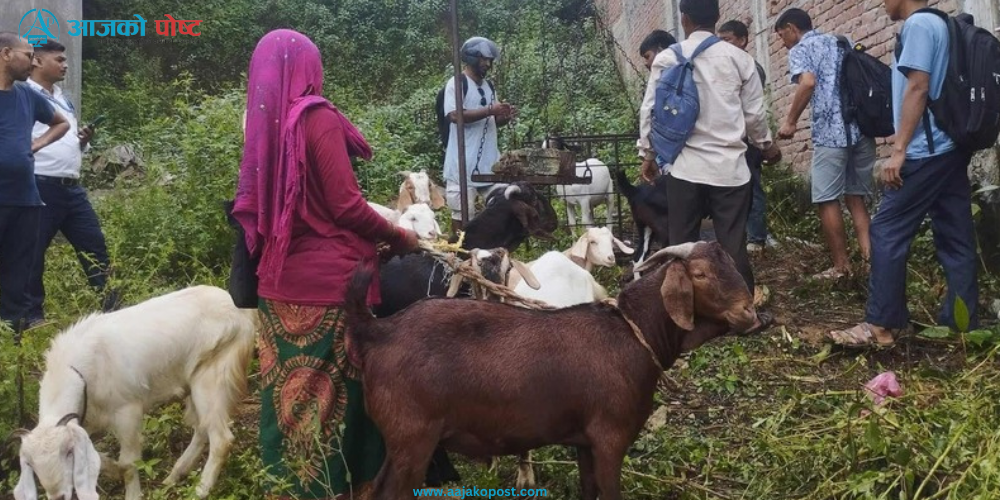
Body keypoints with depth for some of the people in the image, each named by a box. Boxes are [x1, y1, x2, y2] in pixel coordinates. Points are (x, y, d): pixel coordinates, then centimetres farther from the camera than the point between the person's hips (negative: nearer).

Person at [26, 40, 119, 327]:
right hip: (40, 187, -8)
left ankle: (110, 302, 15)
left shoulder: (64, 99, 19)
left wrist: (84, 140, 4)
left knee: (94, 243, 8)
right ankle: (32, 314, 9)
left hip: (72, 188, 8)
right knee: (33, 253, 0)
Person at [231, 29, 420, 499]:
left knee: (289, 387, 13)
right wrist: (400, 236, -2)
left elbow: (256, 204, 15)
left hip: (279, 281, 7)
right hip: (328, 279, -6)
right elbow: (345, 205, -15)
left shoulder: (264, 123, 8)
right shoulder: (318, 118, -11)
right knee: (333, 390, 3)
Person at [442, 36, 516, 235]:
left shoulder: (488, 87, 16)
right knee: (462, 214, -1)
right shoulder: (456, 83, -7)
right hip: (464, 163, -7)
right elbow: (455, 115, -20)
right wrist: (491, 110, -20)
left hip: (490, 160, 8)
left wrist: (505, 117, -2)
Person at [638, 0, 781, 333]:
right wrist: (766, 145, 27)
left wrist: (649, 153, 18)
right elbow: (754, 113, 8)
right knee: (733, 242, 3)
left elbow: (649, 111, 3)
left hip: (685, 165, 0)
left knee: (681, 243, 8)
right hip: (729, 165, 0)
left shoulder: (667, 59, 0)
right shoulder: (738, 58, 1)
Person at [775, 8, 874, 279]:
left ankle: (841, 267, 4)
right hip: (862, 126, 7)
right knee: (856, 197, 12)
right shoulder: (841, 42, 24)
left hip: (831, 130, -7)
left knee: (827, 200, 2)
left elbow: (808, 82, -16)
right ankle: (869, 260, 1)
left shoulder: (800, 49, 2)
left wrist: (790, 121, -8)